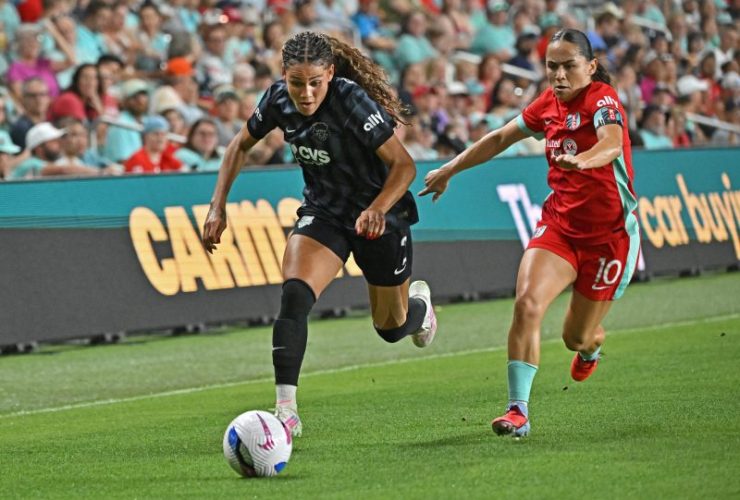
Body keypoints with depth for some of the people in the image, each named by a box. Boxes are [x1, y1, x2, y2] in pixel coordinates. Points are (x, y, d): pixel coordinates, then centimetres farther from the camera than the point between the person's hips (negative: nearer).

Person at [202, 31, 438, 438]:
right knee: (294, 295, -25)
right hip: (322, 212, 3)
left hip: (379, 218, -3)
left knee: (391, 328, 15)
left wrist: (378, 209, -44)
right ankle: (286, 411, -25)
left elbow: (404, 165, -27)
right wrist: (218, 206, -4)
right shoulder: (278, 100, -14)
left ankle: (418, 303, 54)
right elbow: (241, 145, 5)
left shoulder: (352, 102, -29)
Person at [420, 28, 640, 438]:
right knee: (527, 303, -22)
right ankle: (518, 410, -20)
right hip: (558, 225, 4)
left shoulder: (602, 100, -16)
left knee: (577, 338, 7)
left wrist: (582, 160, -60)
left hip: (609, 235, -4)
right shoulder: (549, 104, 2)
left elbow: (612, 144, -39)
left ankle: (590, 347, 48)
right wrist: (449, 170, 23)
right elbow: (500, 138, 18)